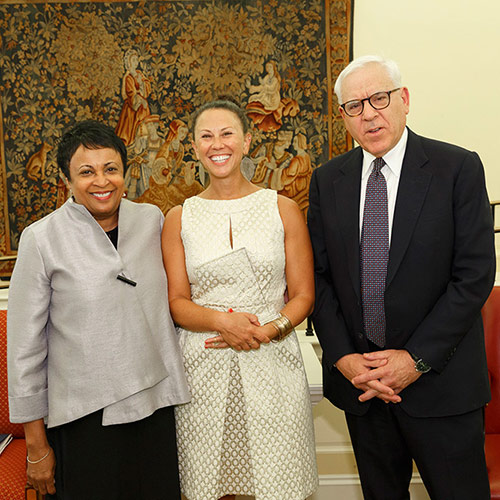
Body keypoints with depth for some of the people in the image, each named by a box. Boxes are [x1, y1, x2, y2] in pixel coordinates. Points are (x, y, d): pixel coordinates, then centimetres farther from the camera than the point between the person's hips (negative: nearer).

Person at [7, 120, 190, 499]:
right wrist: (36, 445, -3)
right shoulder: (42, 239, -9)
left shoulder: (151, 220, 1)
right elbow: (25, 345, -6)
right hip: (83, 416, -3)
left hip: (155, 403, 3)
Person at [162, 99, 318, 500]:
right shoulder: (179, 218, 6)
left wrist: (268, 330, -15)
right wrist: (222, 320, -15)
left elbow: (303, 296, 3)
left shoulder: (283, 209, 4)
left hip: (272, 365, 0)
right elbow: (176, 302, 4)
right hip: (203, 369, 1)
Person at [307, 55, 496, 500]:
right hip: (358, 378, 3)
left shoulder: (458, 168, -7)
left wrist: (417, 359, -14)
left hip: (440, 382, -3)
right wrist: (343, 357, -8)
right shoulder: (327, 180, 4)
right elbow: (318, 276, 3)